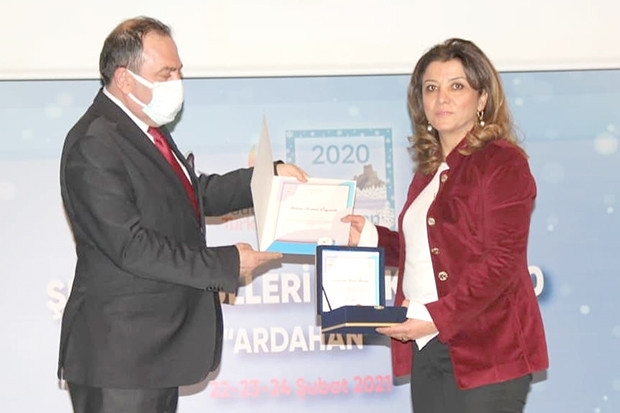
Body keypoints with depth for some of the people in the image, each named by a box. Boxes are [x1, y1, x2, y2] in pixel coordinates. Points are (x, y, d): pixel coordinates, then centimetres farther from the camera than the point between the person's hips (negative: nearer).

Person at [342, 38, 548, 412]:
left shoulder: (502, 163, -7)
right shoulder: (430, 169, 17)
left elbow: (501, 262, -15)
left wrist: (437, 316, -22)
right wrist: (369, 237, 9)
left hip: (484, 354, -7)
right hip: (427, 351, 7)